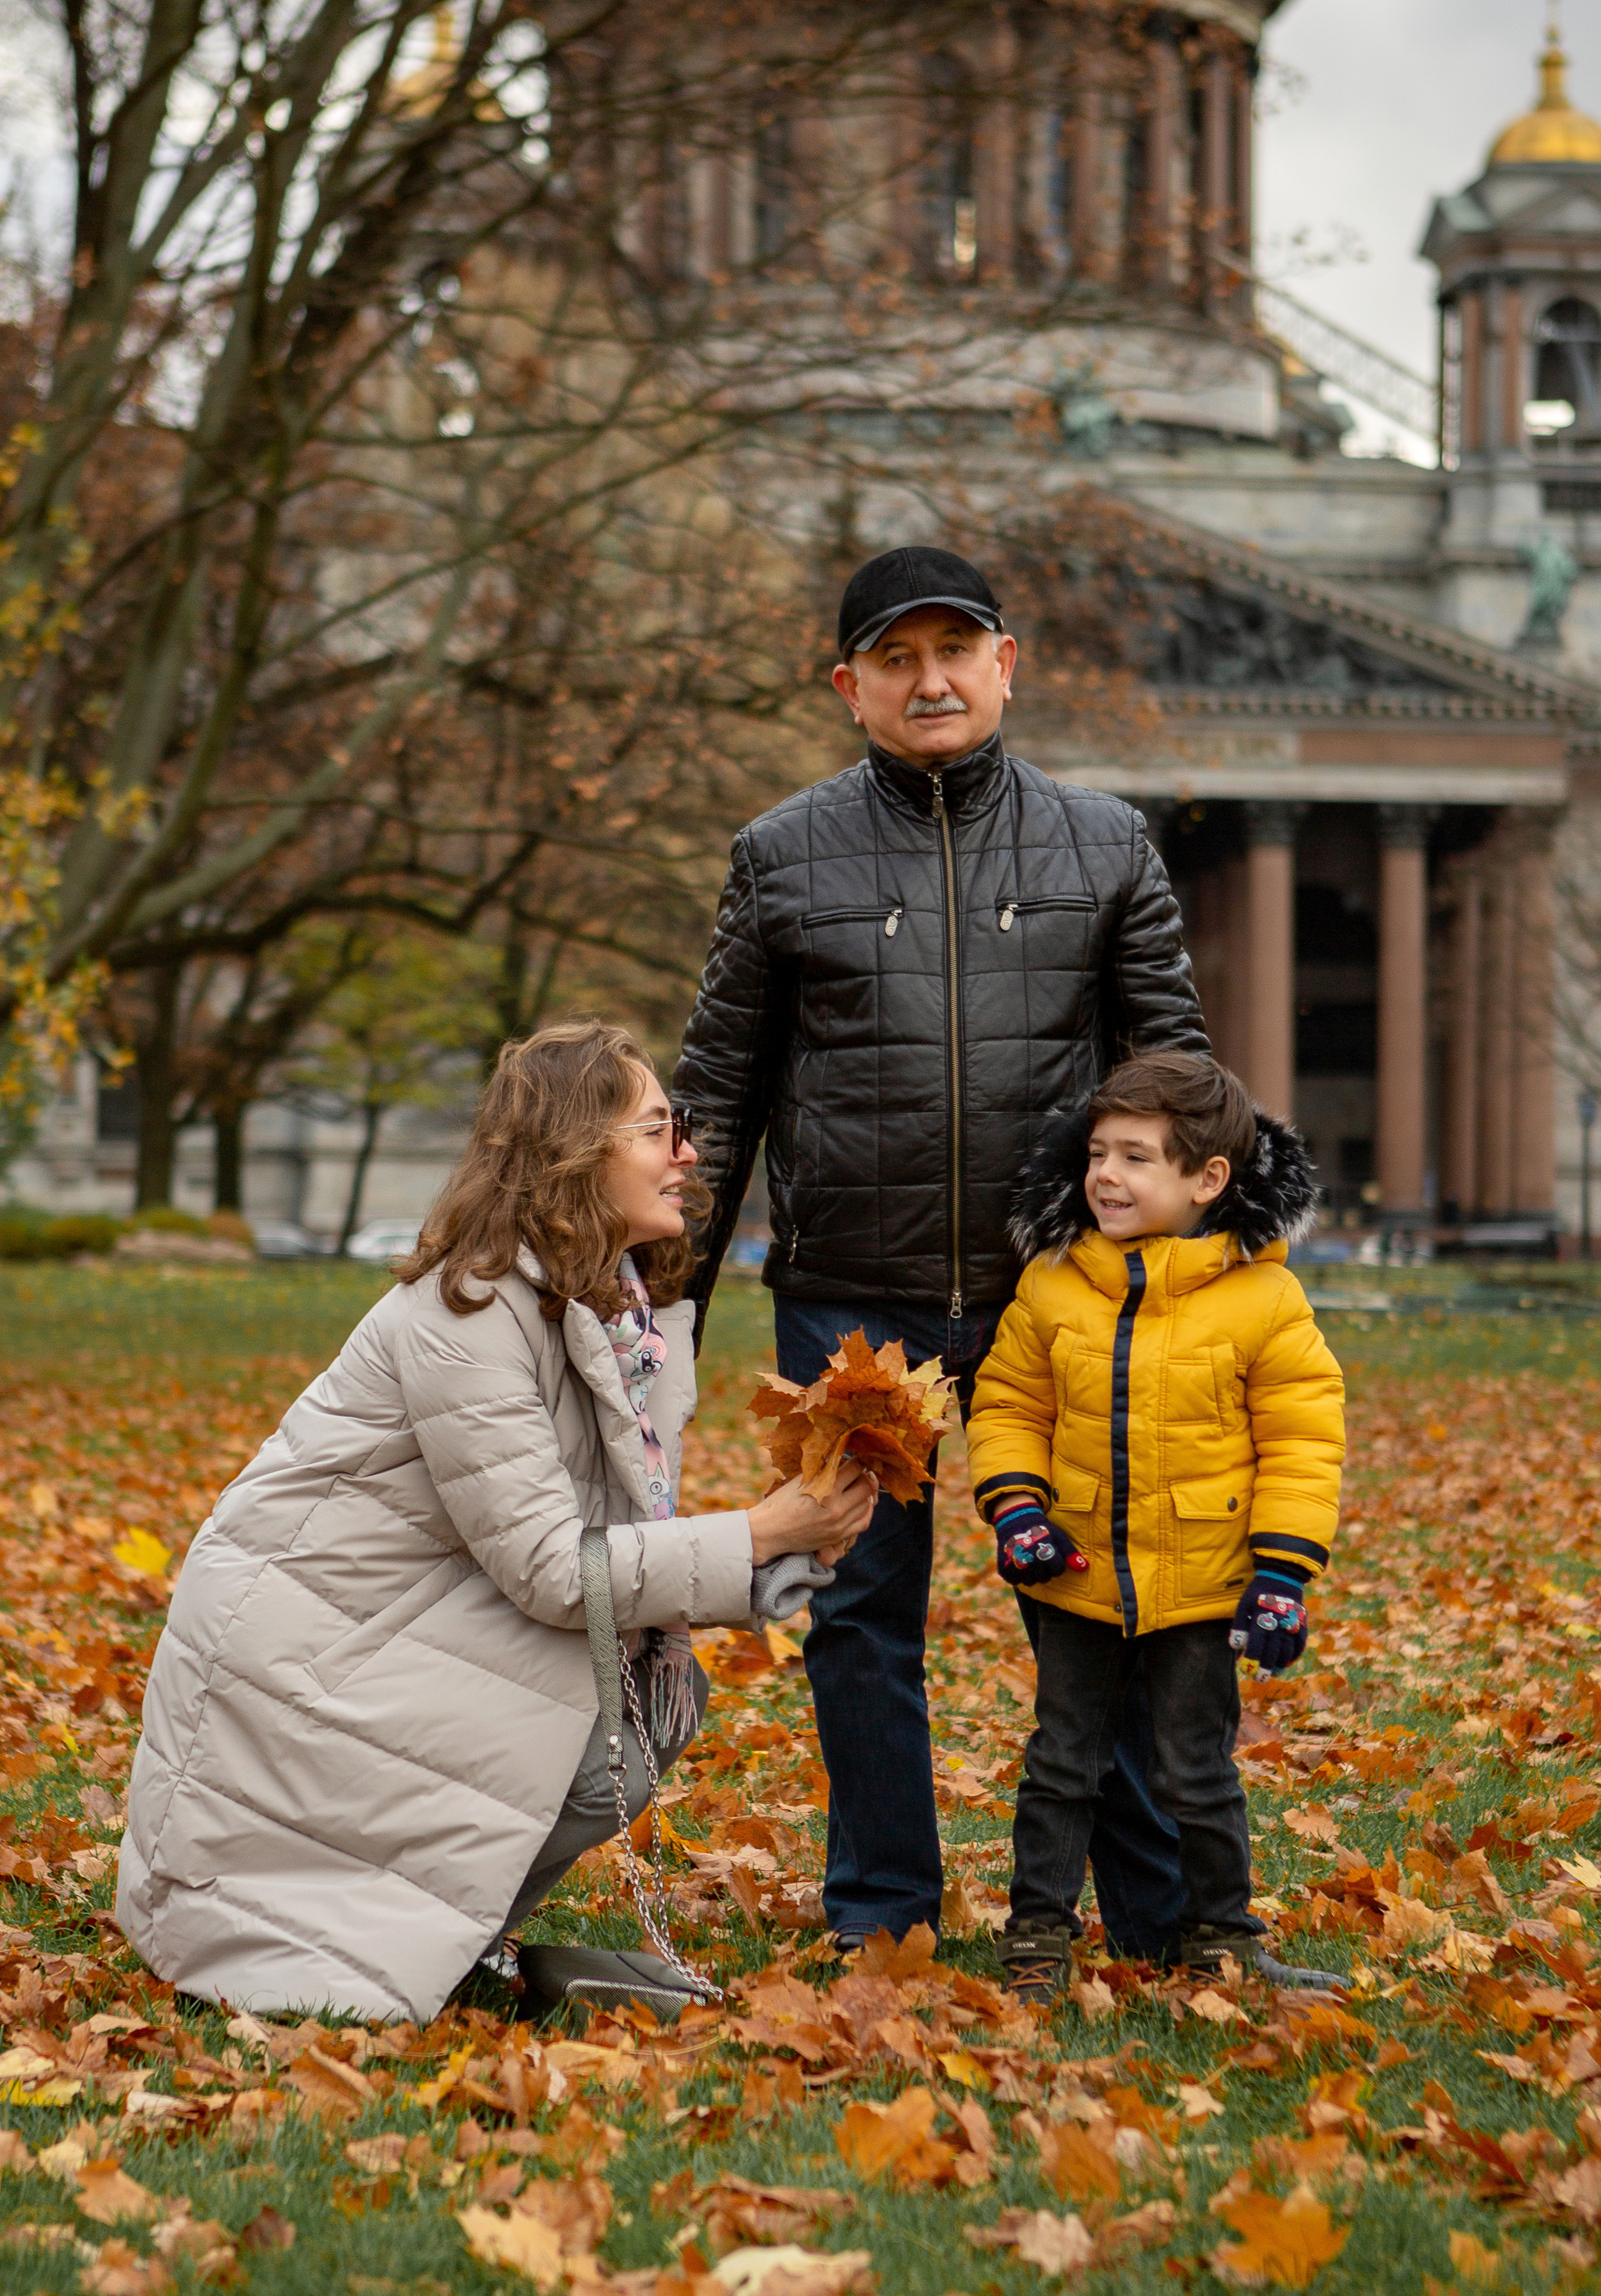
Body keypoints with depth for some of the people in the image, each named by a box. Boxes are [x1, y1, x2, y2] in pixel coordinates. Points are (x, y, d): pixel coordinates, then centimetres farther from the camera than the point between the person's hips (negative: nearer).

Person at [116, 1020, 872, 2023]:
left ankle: (440, 1923, 5)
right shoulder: (470, 1309, -23)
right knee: (601, 1746, -20)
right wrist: (761, 1535, -26)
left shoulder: (636, 1307, 2)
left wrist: (801, 1539, -16)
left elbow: (631, 1539, 1)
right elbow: (548, 1568, -26)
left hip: (414, 1622, 9)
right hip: (292, 1637, -9)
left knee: (662, 1693, -6)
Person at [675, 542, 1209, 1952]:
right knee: (864, 1604, 7)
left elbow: (1171, 1066, 10)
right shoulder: (787, 858, 5)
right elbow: (719, 1087, 10)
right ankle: (881, 1913, 19)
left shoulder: (1105, 848, 7)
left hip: (1060, 1295, 0)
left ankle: (1167, 1916, 10)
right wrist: (668, 1289, 9)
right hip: (852, 1304, 0)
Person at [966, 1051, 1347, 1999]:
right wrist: (1016, 1505, -7)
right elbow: (1010, 1402, 8)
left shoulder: (1262, 1298, -10)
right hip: (1077, 1578, 3)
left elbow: (1303, 1440, -7)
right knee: (1062, 1761, 11)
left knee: (1196, 1771, 7)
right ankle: (1039, 1930, 22)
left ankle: (1223, 1932, 23)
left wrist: (1283, 1570, -11)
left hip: (1203, 1588, -3)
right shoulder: (1052, 1283, -1)